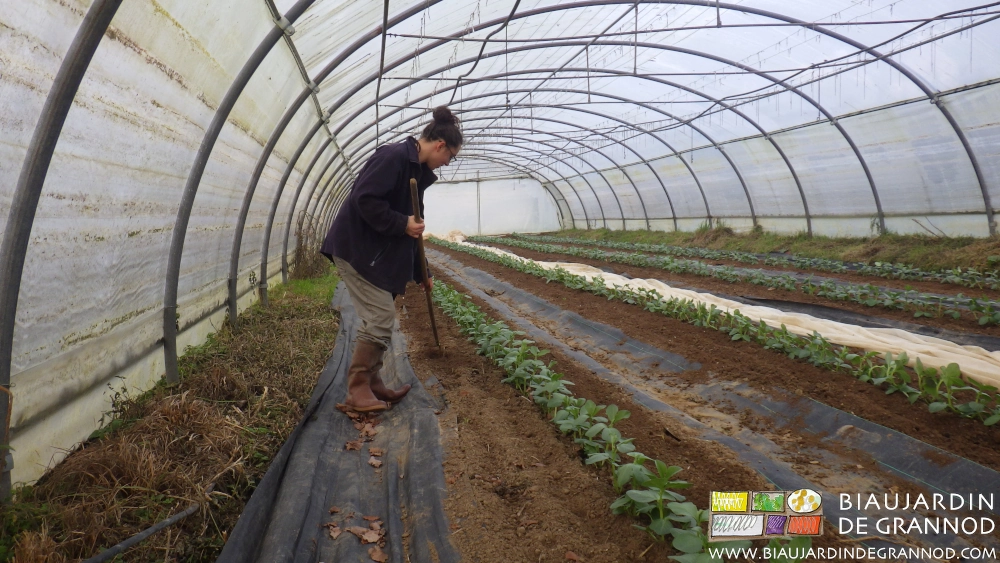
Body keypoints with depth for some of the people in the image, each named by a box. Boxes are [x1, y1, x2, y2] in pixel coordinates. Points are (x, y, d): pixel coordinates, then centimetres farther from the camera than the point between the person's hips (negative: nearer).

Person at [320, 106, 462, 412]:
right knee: (381, 318, -10)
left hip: (380, 254, 10)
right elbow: (365, 199, -24)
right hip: (357, 247, -10)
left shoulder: (418, 171, 15)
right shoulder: (394, 156, -15)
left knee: (379, 319, 12)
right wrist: (402, 224, -19)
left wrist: (421, 274, 21)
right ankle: (357, 392, -1)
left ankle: (372, 385, 22)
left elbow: (413, 228, 19)